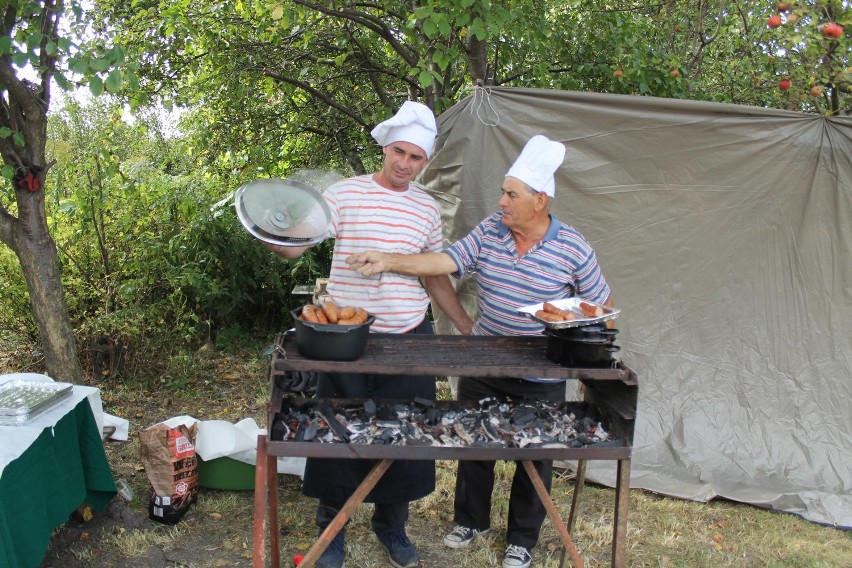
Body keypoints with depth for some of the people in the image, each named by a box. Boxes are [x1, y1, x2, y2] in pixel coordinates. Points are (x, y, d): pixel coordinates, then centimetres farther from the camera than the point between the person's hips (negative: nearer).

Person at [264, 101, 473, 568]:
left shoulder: (427, 208, 8)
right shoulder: (344, 193, -3)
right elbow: (295, 245, -9)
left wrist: (468, 329, 13)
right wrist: (274, 240, -31)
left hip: (410, 338, 3)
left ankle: (391, 524, 33)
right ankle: (331, 527, 29)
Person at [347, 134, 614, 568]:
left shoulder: (573, 249, -14)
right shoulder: (489, 231, -5)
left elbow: (601, 306, -4)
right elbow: (444, 262, -11)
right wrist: (387, 262, -20)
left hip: (540, 378, -3)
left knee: (534, 458, 12)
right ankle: (471, 520, 42)